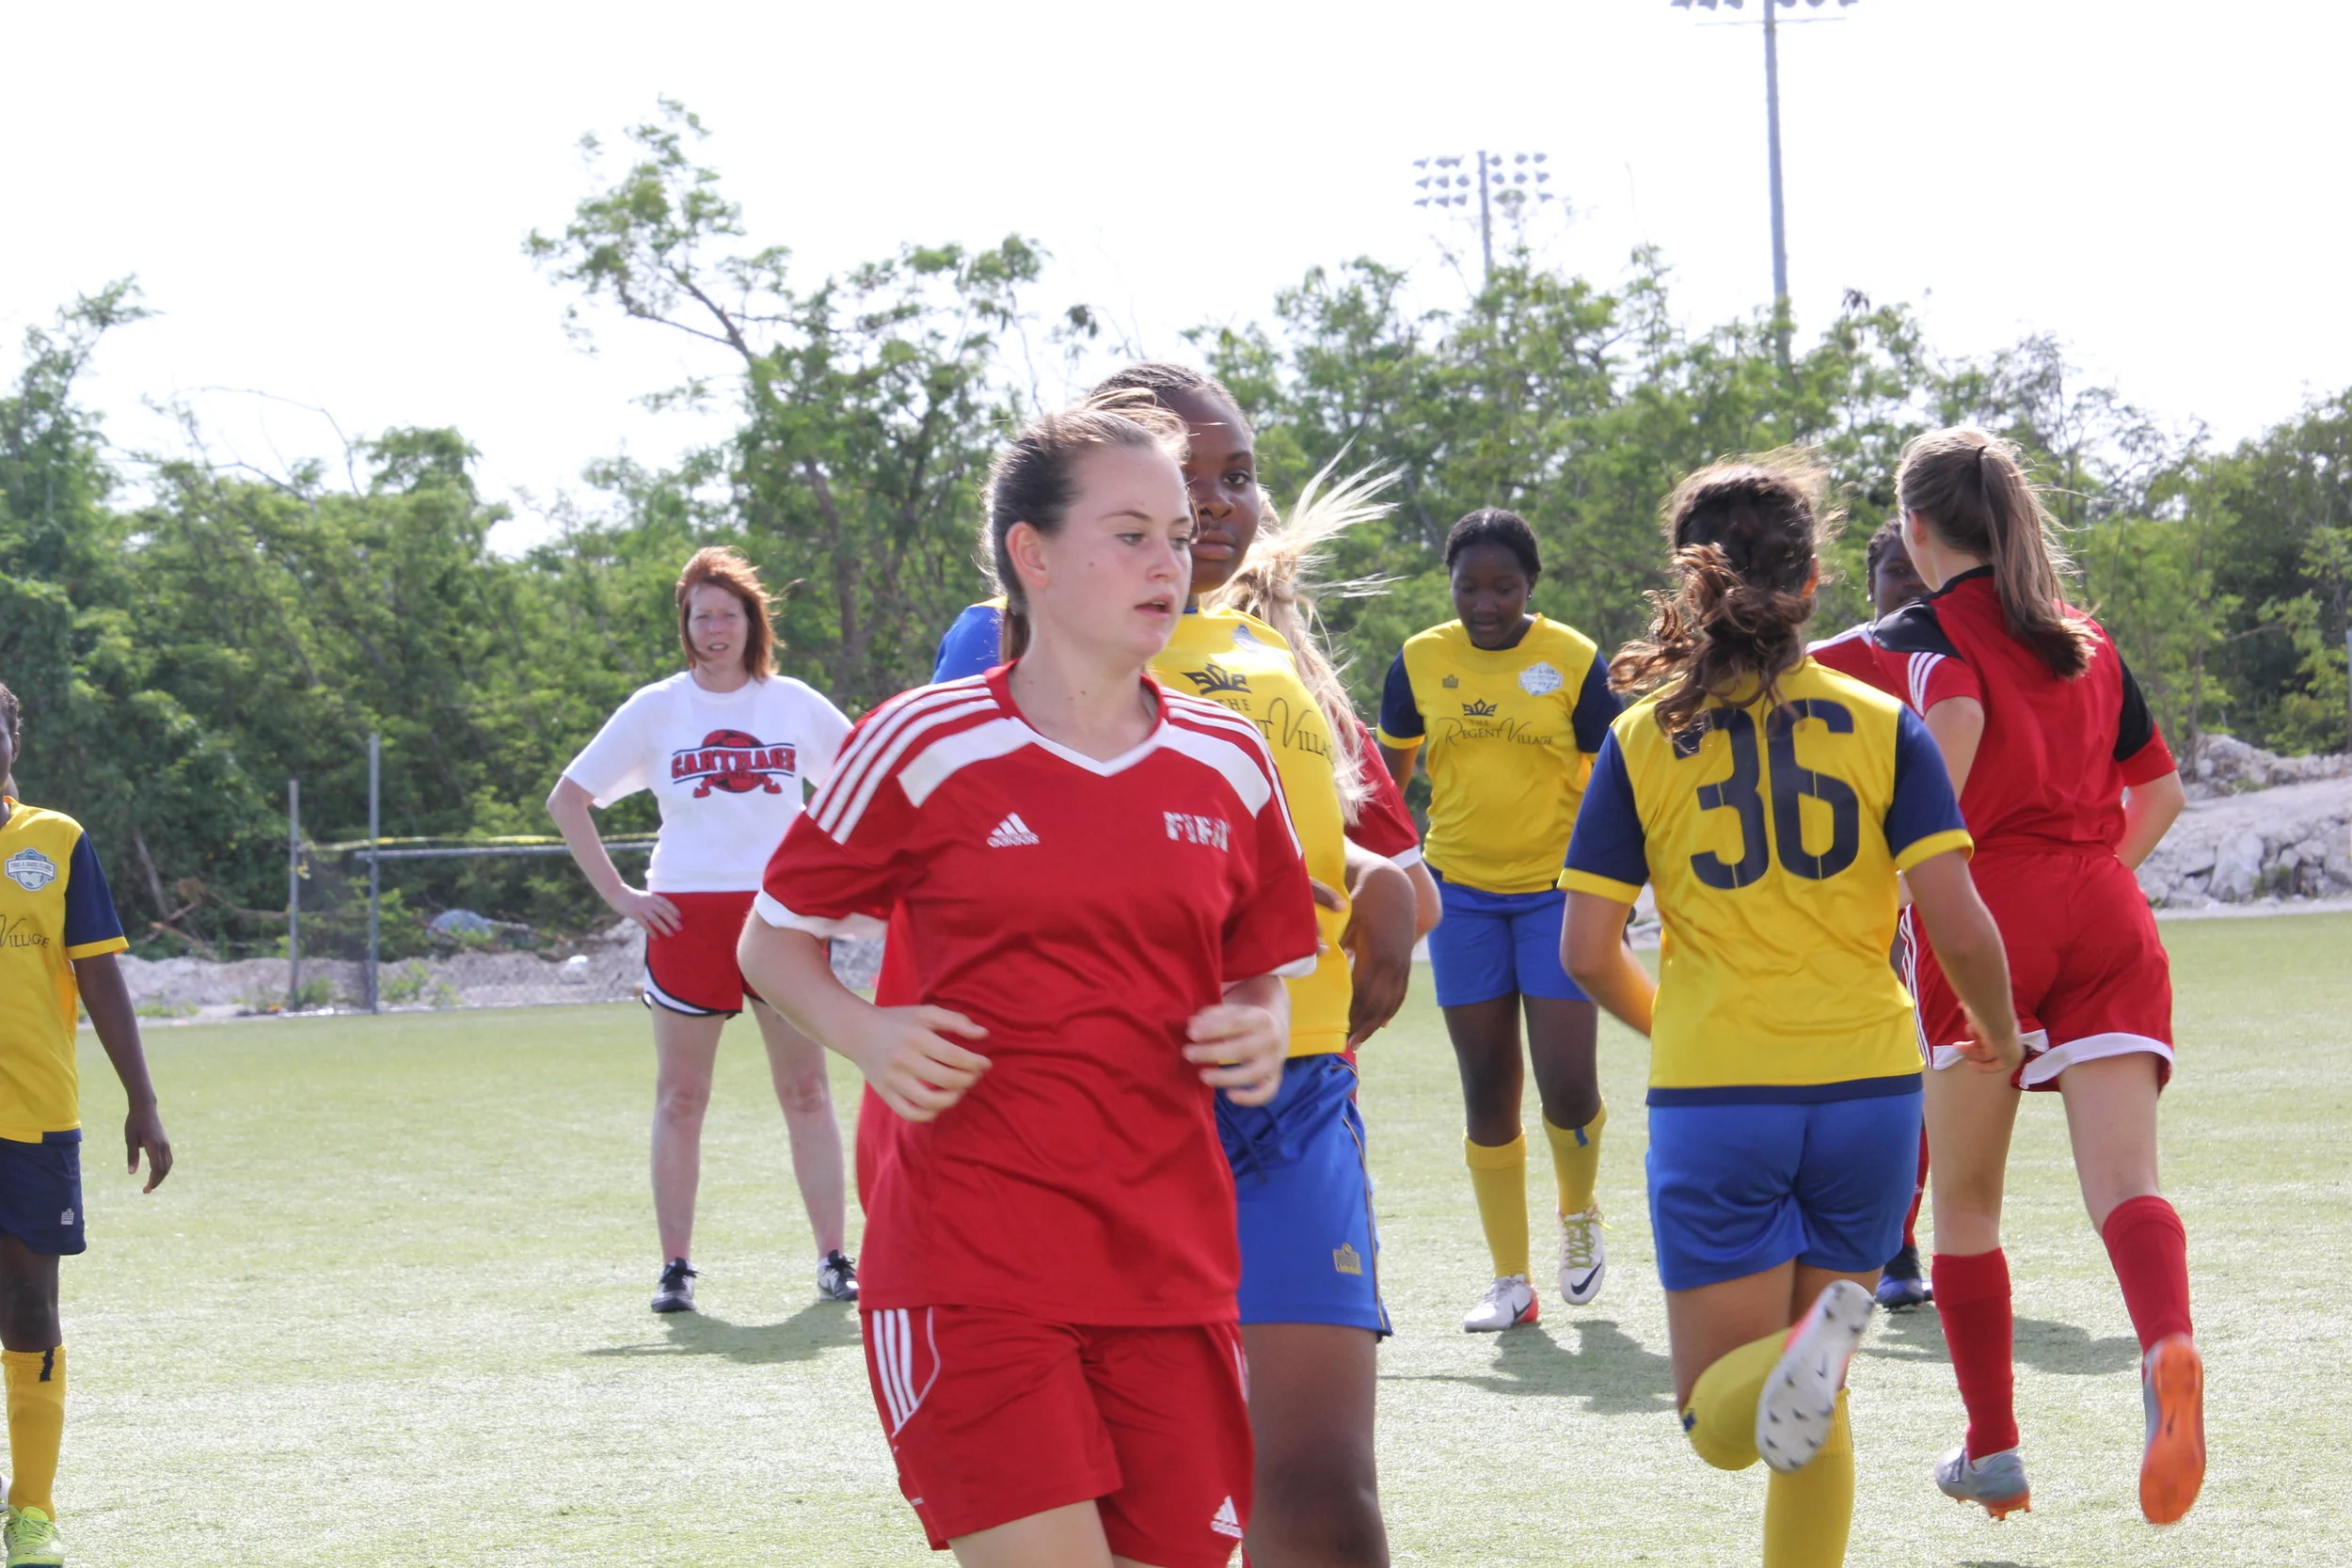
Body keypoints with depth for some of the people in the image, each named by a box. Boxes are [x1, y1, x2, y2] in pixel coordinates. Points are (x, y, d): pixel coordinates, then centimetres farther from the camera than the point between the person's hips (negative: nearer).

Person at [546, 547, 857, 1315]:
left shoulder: (793, 703, 6)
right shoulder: (656, 709, 4)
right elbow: (567, 799, 7)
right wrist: (617, 894, -1)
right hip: (688, 919, 0)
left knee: (807, 1090, 0)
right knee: (680, 1099, 1)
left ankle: (834, 1258, 5)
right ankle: (675, 1267, 6)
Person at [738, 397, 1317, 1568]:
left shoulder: (1228, 766, 10)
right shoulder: (926, 747, -2)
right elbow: (774, 939, 7)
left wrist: (1261, 1034, -1)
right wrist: (866, 1034, -12)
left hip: (1172, 1271, 4)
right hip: (971, 1272, -4)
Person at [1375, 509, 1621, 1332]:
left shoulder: (1574, 661, -5)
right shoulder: (1420, 662, 1)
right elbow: (1388, 774, 13)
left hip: (1559, 888, -2)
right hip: (1462, 892, 2)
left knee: (1568, 1086, -10)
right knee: (1487, 1092, 4)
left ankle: (1579, 1210, 22)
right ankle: (1510, 1280, 12)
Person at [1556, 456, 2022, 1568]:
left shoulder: (1641, 740, -1)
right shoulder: (1882, 726, -1)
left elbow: (1586, 953, -3)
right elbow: (1959, 926, -6)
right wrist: (1998, 1030, 14)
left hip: (1713, 1099, -2)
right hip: (1866, 1089, 2)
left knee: (1725, 1421, 3)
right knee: (1812, 1411, 18)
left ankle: (1808, 1349, -30)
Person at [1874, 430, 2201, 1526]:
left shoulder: (1919, 634, 3)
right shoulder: (2086, 641, 20)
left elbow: (1955, 717, -19)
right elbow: (2160, 789, 24)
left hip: (1987, 917, -4)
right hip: (2109, 921, 4)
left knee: (1963, 1200, 12)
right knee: (2122, 1183, -11)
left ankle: (1993, 1450, 16)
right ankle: (2171, 1346, -42)